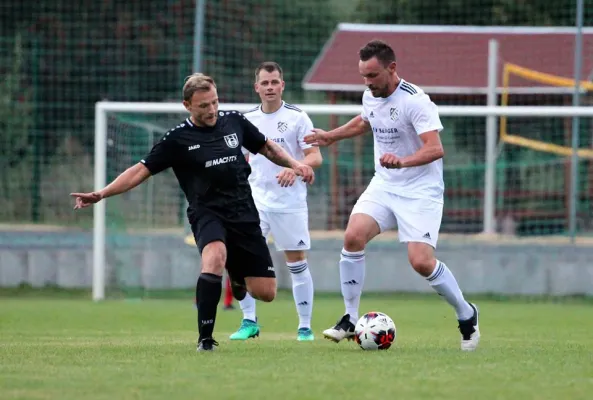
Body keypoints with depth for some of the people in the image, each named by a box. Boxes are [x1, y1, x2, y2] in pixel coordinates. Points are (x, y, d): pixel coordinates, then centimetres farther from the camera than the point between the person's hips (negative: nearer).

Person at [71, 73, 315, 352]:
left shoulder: (234, 121, 5)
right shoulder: (178, 139, -5)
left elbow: (267, 147, 21)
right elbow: (142, 170, -6)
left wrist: (295, 165, 7)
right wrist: (101, 194, -17)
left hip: (244, 215, 4)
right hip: (207, 213, -4)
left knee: (265, 292, -1)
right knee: (215, 256, -38)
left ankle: (237, 275, 38)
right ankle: (205, 339, -30)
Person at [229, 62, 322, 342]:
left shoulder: (297, 117, -3)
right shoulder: (248, 120, 9)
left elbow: (316, 157, -8)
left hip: (290, 203, -3)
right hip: (255, 200, 3)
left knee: (297, 264, 2)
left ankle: (305, 327, 11)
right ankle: (249, 321, -2)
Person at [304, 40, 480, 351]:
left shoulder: (415, 100, -20)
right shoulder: (370, 97, 4)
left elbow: (435, 148, -29)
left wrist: (402, 161, -43)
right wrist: (331, 136, 33)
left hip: (420, 191, -6)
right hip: (383, 186, 6)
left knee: (421, 262, -16)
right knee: (353, 237, -17)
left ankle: (466, 315, 10)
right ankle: (350, 320, -5)